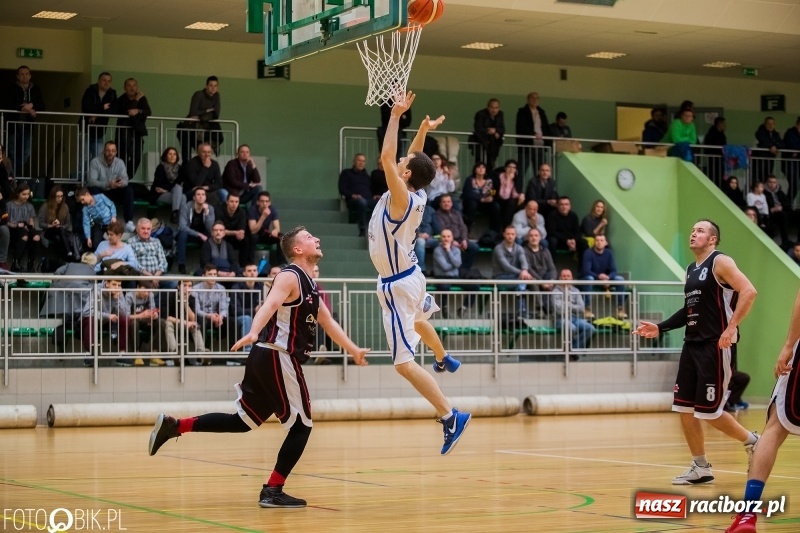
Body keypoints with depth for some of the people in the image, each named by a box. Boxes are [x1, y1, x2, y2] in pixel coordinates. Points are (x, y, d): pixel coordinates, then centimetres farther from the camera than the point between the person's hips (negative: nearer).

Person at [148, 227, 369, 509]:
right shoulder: (290, 276, -10)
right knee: (302, 425, -2)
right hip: (277, 358, -9)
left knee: (242, 421, 13)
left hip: (267, 359, 9)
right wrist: (253, 333, -46)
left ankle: (174, 425, 11)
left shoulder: (309, 284, 20)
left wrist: (353, 350, 32)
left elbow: (327, 321, 30)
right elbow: (269, 306, -29)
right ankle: (273, 491, 0)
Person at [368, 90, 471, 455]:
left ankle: (450, 417, -13)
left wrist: (397, 115, -26)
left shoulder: (402, 199, -25)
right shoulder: (415, 196, -4)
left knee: (403, 363, -11)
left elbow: (386, 158, -32)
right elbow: (412, 160, 15)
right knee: (417, 320, 42)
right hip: (408, 275, 10)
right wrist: (422, 131, 8)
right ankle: (443, 360, 68)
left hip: (397, 285, -10)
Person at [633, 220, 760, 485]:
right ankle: (700, 467, 14)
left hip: (716, 346, -9)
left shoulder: (720, 262, -9)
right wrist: (660, 328, 18)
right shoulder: (691, 269, 17)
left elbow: (749, 291, -20)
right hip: (692, 344, 9)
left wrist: (731, 327, -25)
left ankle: (752, 442, 16)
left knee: (710, 411, -7)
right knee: (684, 408, 4)